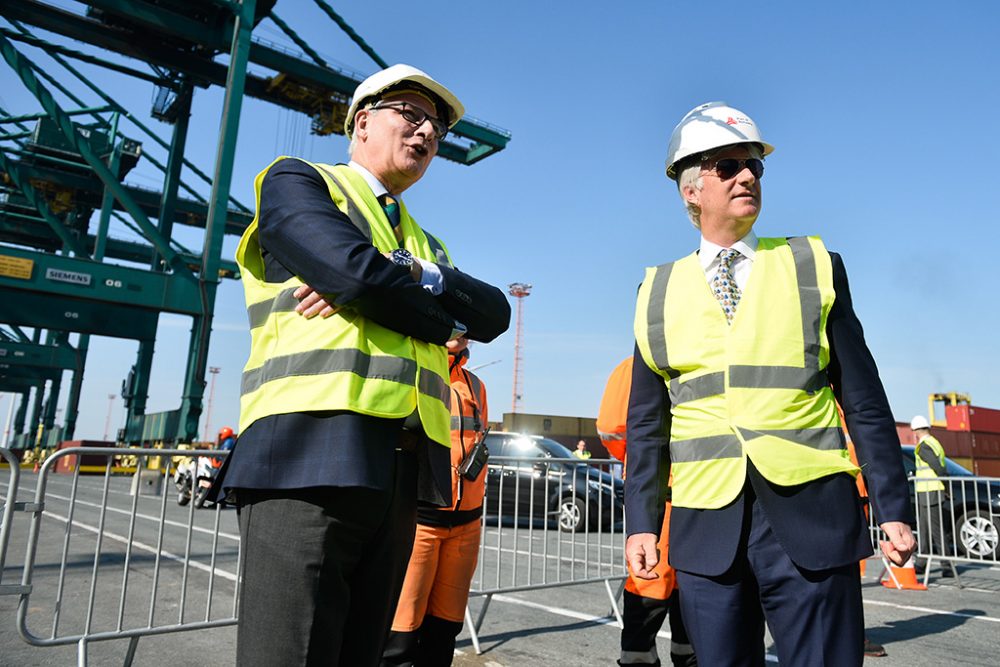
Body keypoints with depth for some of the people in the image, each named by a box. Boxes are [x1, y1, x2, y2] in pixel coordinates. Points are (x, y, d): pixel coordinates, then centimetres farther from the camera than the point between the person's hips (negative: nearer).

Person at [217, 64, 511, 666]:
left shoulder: (424, 245, 27)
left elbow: (493, 313, 8)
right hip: (309, 457, -6)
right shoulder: (297, 181, 8)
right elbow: (354, 272, -12)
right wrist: (449, 320, 4)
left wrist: (396, 277, -8)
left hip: (402, 478, 7)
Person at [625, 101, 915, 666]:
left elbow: (864, 400, 6)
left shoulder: (814, 267, 7)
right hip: (706, 531, 1)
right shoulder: (660, 292, 7)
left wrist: (894, 508, 1)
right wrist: (642, 522, 5)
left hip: (811, 519, 0)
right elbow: (647, 423, 8)